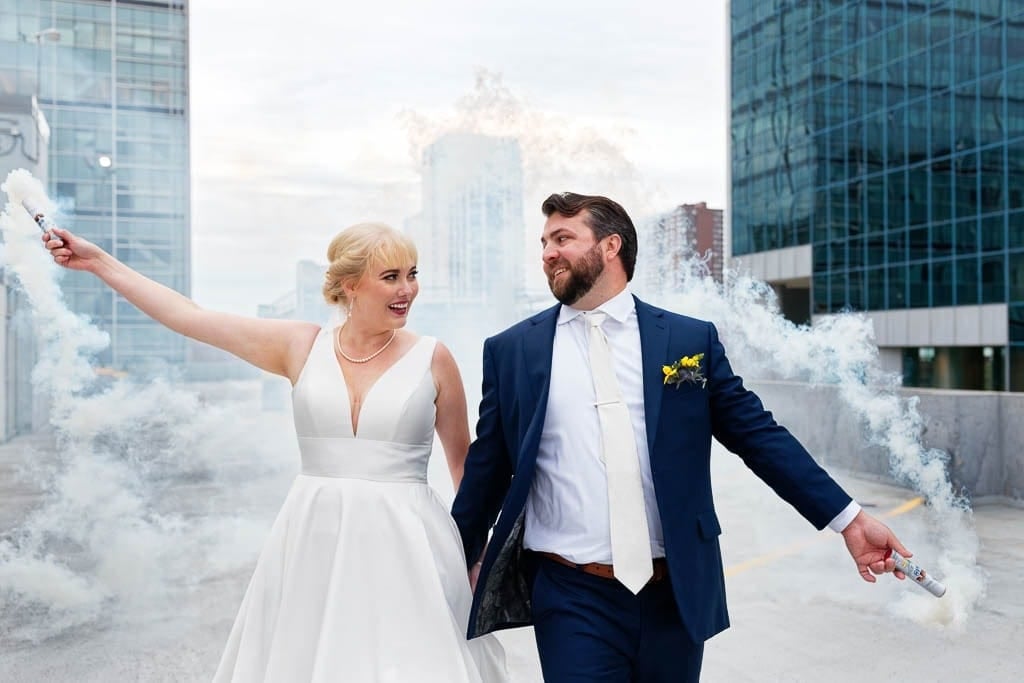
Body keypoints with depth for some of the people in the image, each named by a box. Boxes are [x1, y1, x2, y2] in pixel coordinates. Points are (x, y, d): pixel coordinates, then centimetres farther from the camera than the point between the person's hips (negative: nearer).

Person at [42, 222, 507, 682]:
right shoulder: (301, 346, 2)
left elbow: (465, 463, 7)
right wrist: (99, 262, 9)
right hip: (313, 540, 2)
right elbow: (189, 317, 6)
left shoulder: (432, 359, -2)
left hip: (404, 545, -2)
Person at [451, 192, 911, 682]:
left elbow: (758, 435, 4)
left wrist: (849, 518, 1)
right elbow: (487, 468, 9)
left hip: (677, 595, 1)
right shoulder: (511, 351, 2)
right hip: (572, 599, -1)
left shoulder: (691, 340, 1)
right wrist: (459, 562, 17)